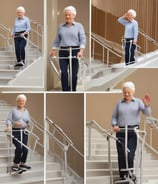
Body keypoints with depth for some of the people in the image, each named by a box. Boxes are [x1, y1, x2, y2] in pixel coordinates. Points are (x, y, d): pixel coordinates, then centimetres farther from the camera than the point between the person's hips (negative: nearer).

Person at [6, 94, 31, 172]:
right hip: (15, 131, -4)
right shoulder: (13, 110, 5)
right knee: (19, 147, -19)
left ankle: (22, 164, 16)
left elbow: (29, 122, 16)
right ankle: (15, 165, -7)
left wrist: (30, 124, -6)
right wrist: (9, 126, -24)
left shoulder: (26, 111, 17)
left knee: (25, 148, -3)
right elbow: (8, 120, -4)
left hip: (24, 131, 4)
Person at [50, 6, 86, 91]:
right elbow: (57, 40, 16)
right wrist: (53, 50, 5)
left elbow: (83, 39, -5)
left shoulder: (79, 26, 4)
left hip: (74, 52, -2)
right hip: (63, 52, 2)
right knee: (64, 73, -9)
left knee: (74, 74, 2)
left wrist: (81, 50, -19)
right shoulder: (61, 27, 13)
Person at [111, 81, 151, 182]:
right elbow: (114, 117, 14)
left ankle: (130, 173, 12)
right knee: (121, 155, -1)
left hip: (133, 132, -2)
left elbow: (147, 113, -7)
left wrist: (146, 105, -28)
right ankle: (123, 175, 11)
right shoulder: (119, 103, 10)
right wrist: (114, 125, -6)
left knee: (130, 154, -7)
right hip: (121, 132, 2)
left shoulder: (138, 102, 5)